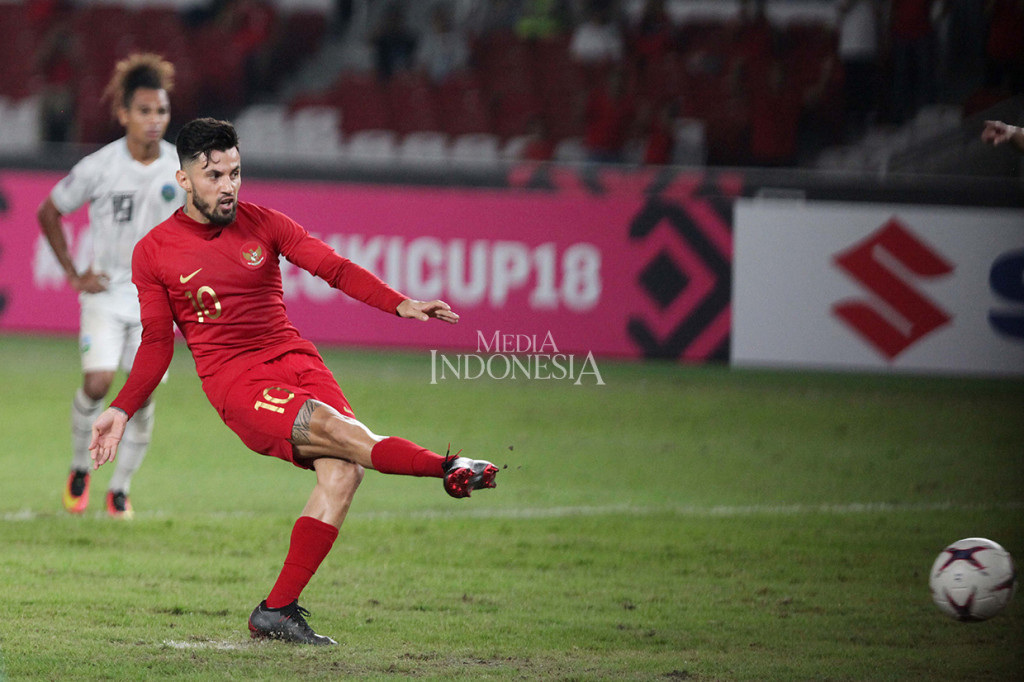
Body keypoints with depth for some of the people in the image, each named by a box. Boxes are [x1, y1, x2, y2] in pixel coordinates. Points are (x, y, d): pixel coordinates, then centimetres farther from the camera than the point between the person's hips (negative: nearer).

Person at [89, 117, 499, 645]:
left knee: (343, 469, -19)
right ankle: (452, 470, -17)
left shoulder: (263, 224, 7)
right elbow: (156, 344, 9)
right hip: (235, 381, -3)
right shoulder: (154, 253, 3)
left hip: (295, 360, 3)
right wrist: (122, 410, -1)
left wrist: (399, 304, -13)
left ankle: (277, 611, -16)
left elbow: (334, 268, 2)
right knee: (337, 430, -30)